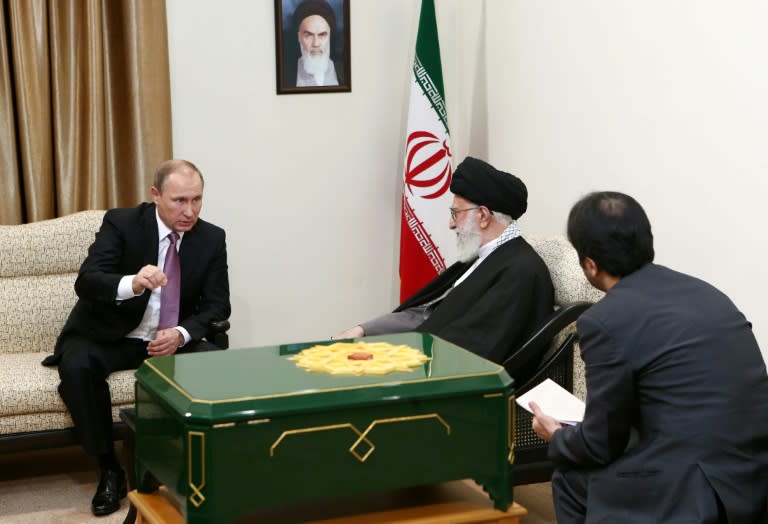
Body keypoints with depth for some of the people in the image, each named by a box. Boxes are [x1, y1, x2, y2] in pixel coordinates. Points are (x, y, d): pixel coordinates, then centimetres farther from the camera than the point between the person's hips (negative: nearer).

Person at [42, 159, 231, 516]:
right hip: (108, 337, -2)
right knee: (77, 366, -34)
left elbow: (217, 305, -3)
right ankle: (109, 469, -17)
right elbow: (86, 282, -24)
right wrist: (131, 284, -46)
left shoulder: (212, 239, -3)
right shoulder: (121, 223, -12)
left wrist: (181, 334, -24)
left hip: (172, 339, 2)